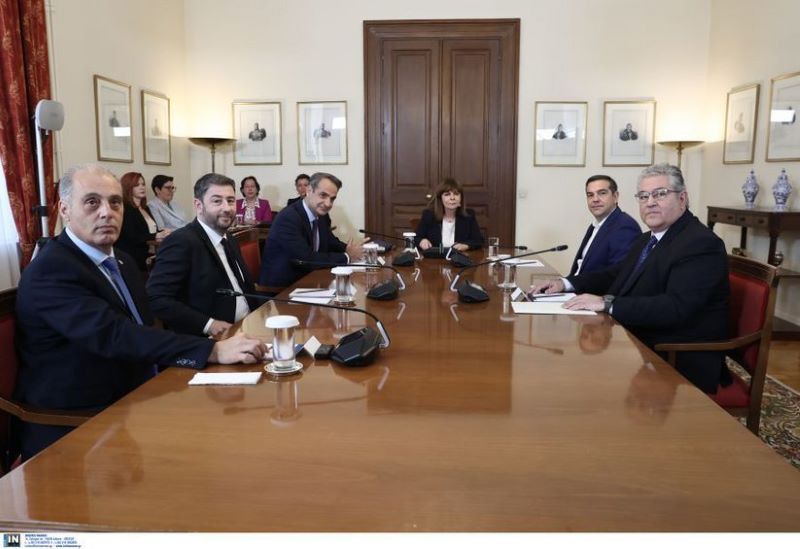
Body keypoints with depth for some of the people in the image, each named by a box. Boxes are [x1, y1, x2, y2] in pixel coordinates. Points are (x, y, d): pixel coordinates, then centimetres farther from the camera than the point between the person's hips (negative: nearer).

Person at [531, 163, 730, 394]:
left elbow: (675, 307, -28)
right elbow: (616, 274, 20)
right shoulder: (648, 240, 12)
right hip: (640, 349, 8)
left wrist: (607, 303, -29)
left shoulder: (701, 244, -16)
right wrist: (566, 284, 4)